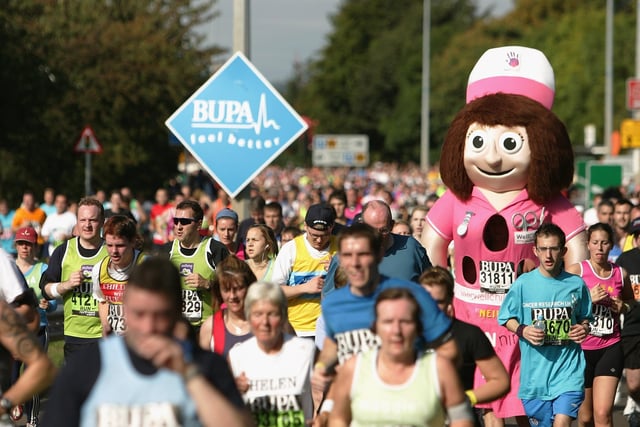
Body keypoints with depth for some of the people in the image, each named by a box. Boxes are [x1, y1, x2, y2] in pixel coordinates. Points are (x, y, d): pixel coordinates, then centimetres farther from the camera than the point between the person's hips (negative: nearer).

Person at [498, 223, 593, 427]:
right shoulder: (523, 284, -2)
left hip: (568, 366, -1)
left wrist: (584, 328, -6)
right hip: (535, 370, 1)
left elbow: (585, 318, 16)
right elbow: (507, 318, 7)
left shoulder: (576, 284, 2)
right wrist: (522, 330, -12)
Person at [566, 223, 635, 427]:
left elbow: (631, 301, 23)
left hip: (611, 348, 1)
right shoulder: (576, 270, -4)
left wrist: (623, 306, 1)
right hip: (582, 347, -1)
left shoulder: (621, 274, 4)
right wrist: (587, 299, -21)